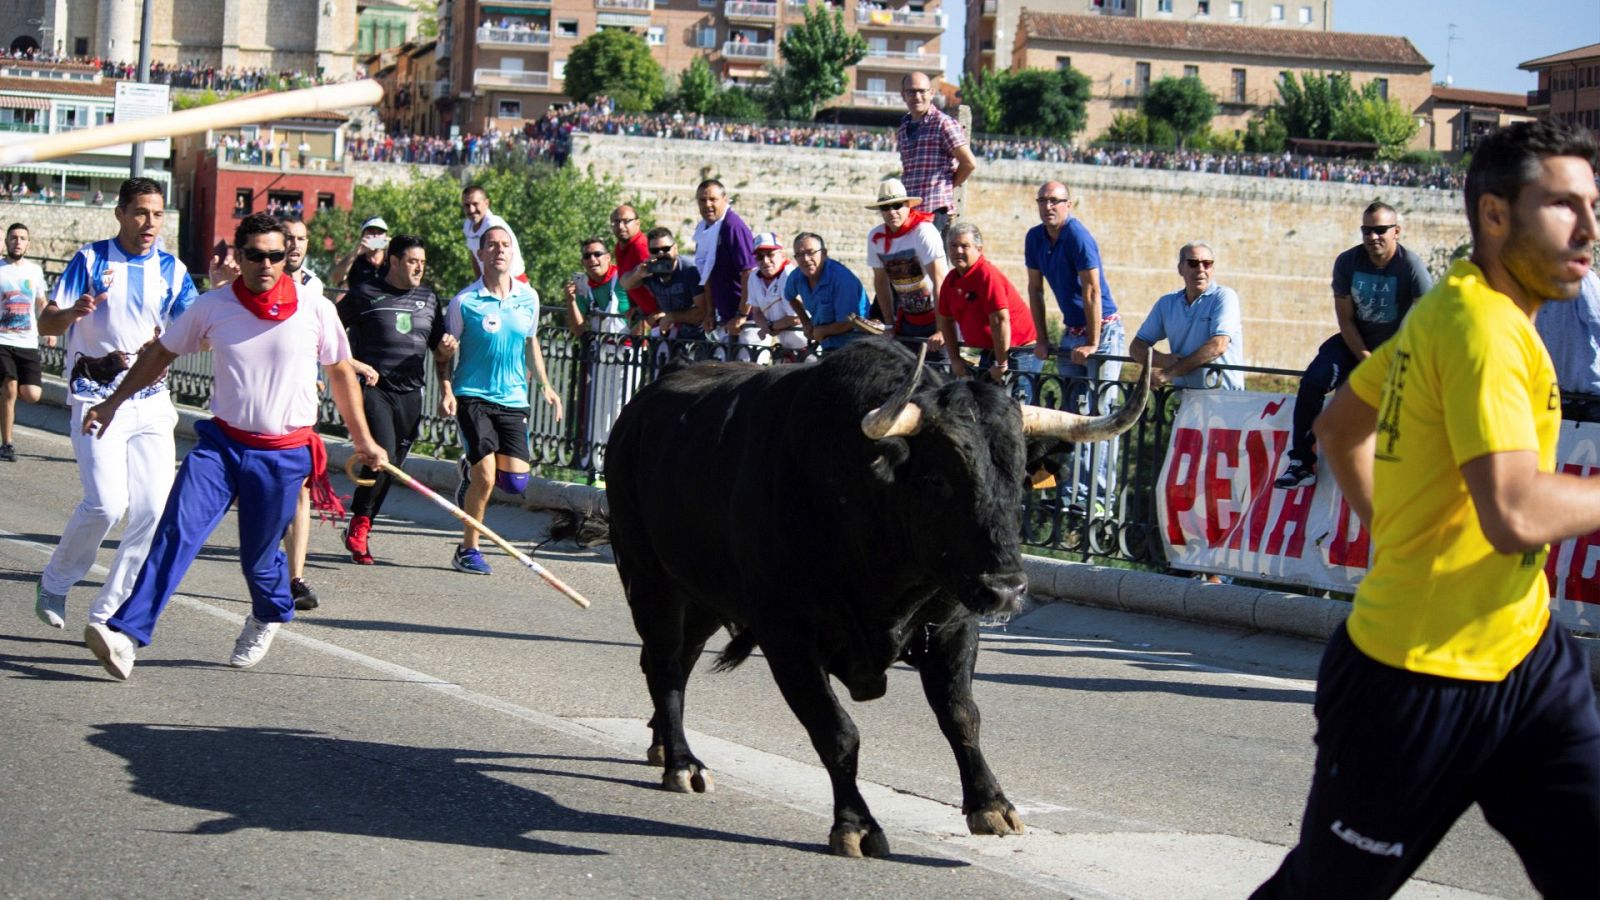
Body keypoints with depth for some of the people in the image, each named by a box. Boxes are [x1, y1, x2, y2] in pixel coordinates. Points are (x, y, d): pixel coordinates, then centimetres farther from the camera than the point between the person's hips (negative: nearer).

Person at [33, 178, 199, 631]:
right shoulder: (90, 259, -1)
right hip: (95, 395, -4)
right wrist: (74, 312, -28)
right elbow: (46, 322, -6)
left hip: (151, 400, 4)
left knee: (154, 509, -5)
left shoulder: (172, 270, 8)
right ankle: (55, 582, 9)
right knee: (106, 502, -17)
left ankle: (107, 612, 8)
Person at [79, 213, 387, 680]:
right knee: (178, 531, -17)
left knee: (259, 558, 4)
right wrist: (113, 402, 13)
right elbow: (161, 354, 12)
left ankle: (269, 617, 38)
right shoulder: (213, 306, -2)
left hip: (284, 454, -1)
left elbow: (341, 373, 9)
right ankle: (127, 634, -23)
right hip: (222, 442, 1)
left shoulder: (314, 309, -5)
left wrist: (363, 441, 13)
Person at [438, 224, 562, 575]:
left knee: (516, 481, -5)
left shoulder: (528, 297, 5)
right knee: (486, 478, -13)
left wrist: (545, 385, 18)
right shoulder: (464, 301, -7)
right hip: (473, 397, -4)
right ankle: (467, 550, 5)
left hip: (513, 400, 4)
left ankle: (473, 472, 28)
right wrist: (446, 391, -13)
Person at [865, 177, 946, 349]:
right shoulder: (875, 236, -1)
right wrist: (890, 325, 9)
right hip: (907, 319, 5)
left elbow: (939, 282, -22)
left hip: (935, 315, -5)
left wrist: (941, 331, -28)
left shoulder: (924, 231, -17)